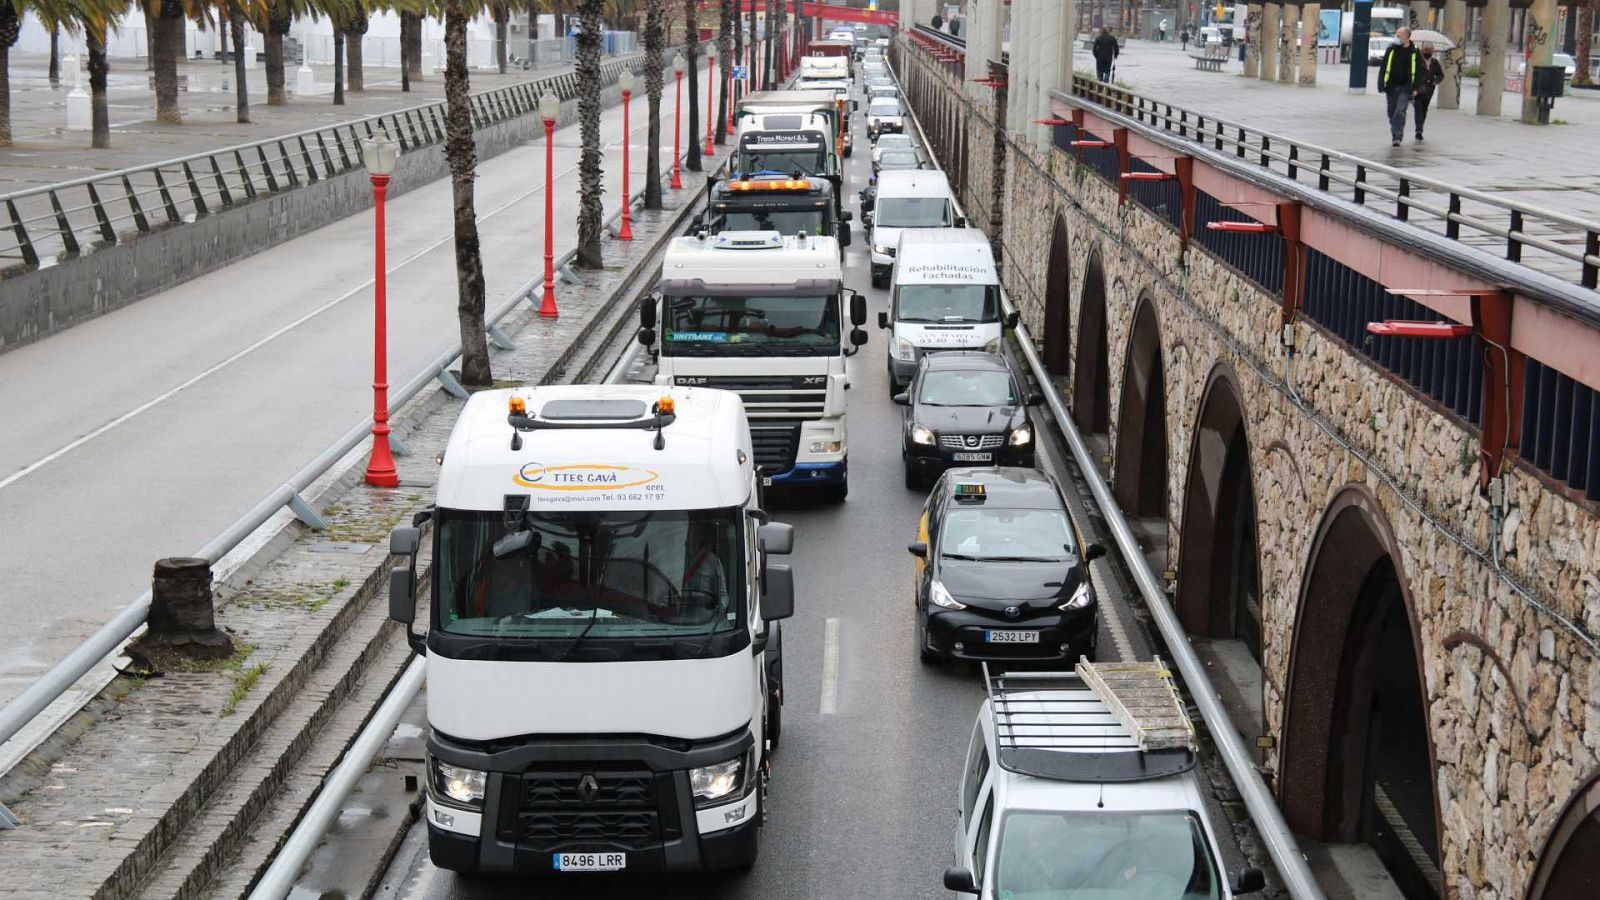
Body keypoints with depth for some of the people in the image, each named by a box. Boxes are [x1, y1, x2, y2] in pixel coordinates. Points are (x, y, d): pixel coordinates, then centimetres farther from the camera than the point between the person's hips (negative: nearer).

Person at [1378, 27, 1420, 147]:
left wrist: (1415, 87, -3)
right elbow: (1383, 68, 5)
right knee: (1392, 113, 10)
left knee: (1400, 112, -15)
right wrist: (1381, 85, -2)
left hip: (1405, 87, -3)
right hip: (1391, 86, 3)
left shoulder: (1414, 52, -1)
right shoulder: (1391, 49, 3)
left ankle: (1397, 137, -14)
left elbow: (1418, 71, 4)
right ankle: (1395, 134, 26)